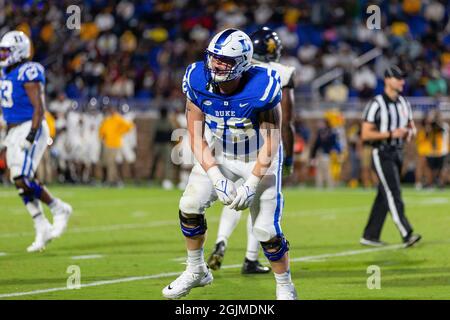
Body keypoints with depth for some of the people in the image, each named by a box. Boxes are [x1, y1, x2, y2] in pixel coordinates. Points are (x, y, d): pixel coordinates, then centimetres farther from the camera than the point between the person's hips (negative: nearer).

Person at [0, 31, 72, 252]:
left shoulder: (28, 73, -15)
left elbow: (39, 107, -18)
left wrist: (31, 136, -23)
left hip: (30, 129, -9)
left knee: (22, 180, -17)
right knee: (20, 182, 6)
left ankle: (59, 209, 1)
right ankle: (42, 230, 11)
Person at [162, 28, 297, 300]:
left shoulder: (262, 88, -30)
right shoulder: (199, 83, -19)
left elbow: (270, 144, -21)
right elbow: (197, 139, -11)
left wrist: (251, 185, -24)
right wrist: (217, 178, -20)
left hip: (259, 159, -4)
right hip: (218, 155, 4)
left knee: (267, 230, -9)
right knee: (190, 206, -6)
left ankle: (286, 289, 14)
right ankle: (196, 271, 18)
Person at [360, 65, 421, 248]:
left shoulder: (403, 103, 11)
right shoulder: (377, 104, -12)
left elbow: (412, 127, 21)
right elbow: (365, 134, -15)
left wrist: (410, 132, -5)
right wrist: (391, 134, -22)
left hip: (397, 154, 8)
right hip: (382, 155, -8)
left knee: (384, 197, 10)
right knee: (394, 194, -14)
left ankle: (369, 236, 18)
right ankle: (407, 235, -22)